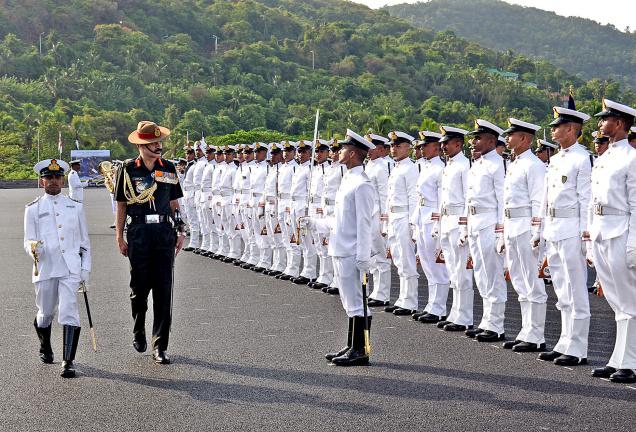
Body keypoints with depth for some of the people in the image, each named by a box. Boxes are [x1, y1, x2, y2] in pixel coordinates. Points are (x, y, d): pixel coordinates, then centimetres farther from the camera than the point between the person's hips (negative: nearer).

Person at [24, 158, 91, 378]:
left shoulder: (75, 207, 12)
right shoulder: (33, 209, 8)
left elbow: (84, 242, 15)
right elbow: (28, 241, 4)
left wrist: (85, 269, 8)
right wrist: (33, 249, -20)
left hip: (71, 268, 0)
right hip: (45, 268, 0)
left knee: (69, 313, -13)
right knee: (45, 313, 12)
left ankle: (68, 362, -11)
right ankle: (45, 348, 41)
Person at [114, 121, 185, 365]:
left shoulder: (168, 168, 10)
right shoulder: (128, 169, 1)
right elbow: (121, 205, 4)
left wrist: (181, 231, 9)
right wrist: (119, 237, 1)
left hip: (164, 232, 2)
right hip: (139, 233, -2)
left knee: (163, 290, -3)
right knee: (140, 286, 4)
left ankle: (160, 347, 2)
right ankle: (138, 331, 32)